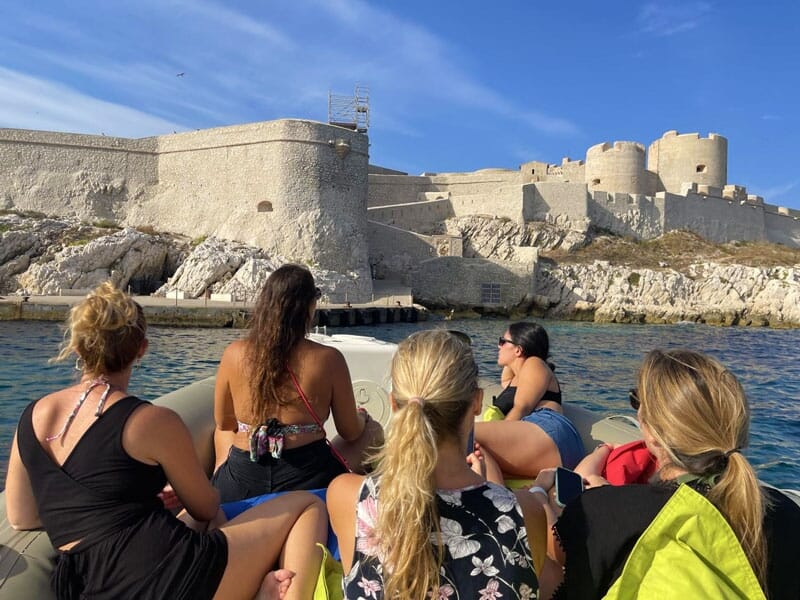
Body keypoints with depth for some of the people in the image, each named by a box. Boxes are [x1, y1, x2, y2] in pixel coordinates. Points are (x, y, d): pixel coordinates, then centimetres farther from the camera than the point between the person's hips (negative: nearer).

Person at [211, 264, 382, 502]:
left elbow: (224, 423, 10)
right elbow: (350, 433, -1)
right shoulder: (328, 359, -11)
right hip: (308, 481, -2)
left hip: (238, 487, 3)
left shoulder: (234, 354, -4)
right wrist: (362, 418, 23)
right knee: (372, 429, 24)